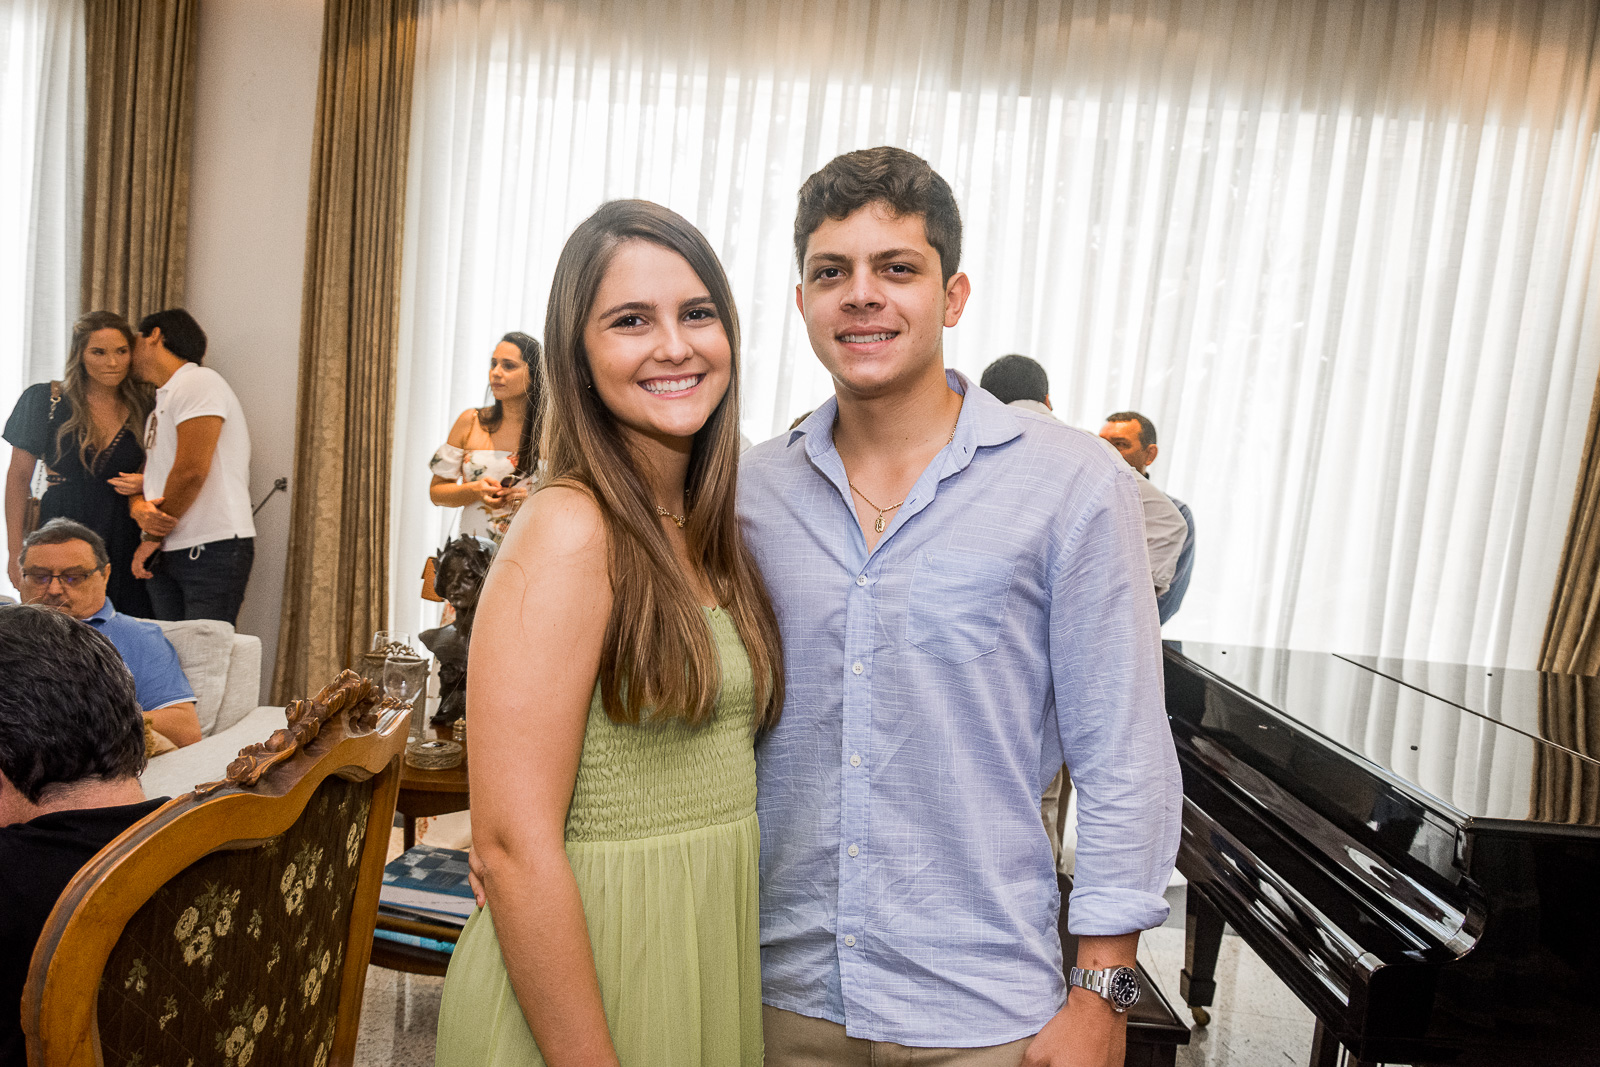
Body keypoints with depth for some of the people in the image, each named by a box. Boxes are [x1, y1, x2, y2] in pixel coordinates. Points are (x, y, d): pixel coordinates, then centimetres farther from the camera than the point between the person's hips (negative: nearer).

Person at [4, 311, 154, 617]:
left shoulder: (143, 409, 7)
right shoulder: (44, 400, 1)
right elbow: (19, 477, 3)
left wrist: (143, 483, -6)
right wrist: (15, 550, -1)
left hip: (123, 542, 2)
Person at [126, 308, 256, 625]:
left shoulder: (198, 381, -6)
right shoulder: (160, 403, 24)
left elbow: (191, 472, -15)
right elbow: (149, 477, 19)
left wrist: (152, 537, -6)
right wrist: (139, 508, -6)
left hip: (213, 548, -8)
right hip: (167, 552, 8)